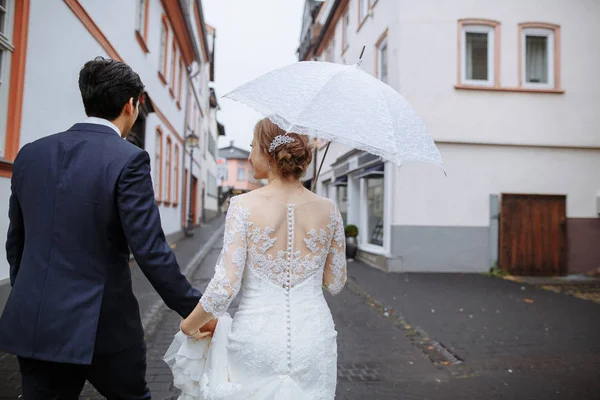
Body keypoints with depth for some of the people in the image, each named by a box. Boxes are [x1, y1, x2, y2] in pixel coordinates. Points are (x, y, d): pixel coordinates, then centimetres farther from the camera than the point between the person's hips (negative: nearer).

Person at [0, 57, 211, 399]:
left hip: (32, 325, 5)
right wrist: (195, 308, -8)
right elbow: (151, 251, -19)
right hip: (102, 326, -5)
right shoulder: (128, 160, -15)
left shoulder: (30, 154, 4)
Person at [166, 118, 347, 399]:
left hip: (257, 343, -2)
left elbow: (225, 287, -16)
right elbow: (335, 284, 5)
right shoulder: (328, 210, -5)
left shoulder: (245, 205, -14)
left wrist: (189, 324, 1)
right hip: (314, 343, 3)